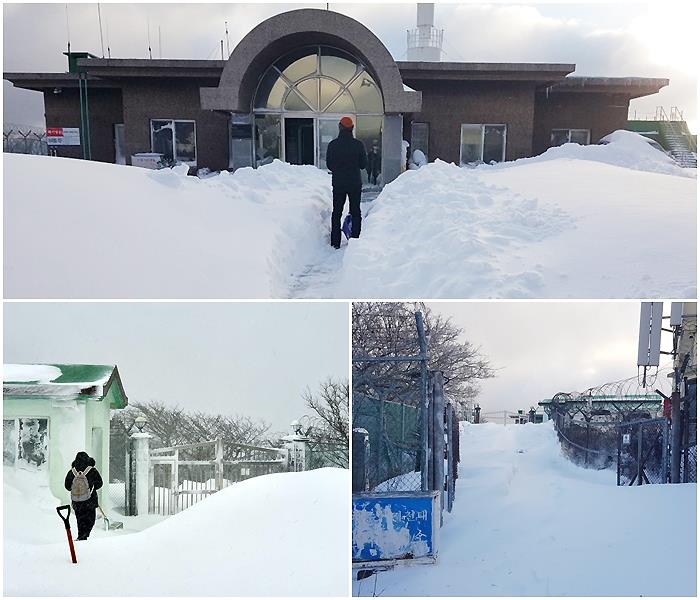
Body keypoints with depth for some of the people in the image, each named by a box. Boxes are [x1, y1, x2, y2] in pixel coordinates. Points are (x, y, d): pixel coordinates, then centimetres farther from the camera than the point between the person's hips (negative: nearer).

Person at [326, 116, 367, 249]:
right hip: (355, 183, -1)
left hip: (338, 183, 1)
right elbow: (363, 164, -3)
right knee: (356, 212, 9)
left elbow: (329, 165, -1)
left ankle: (335, 243, 8)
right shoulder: (358, 144, -8)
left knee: (336, 212, 10)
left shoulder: (333, 145, -6)